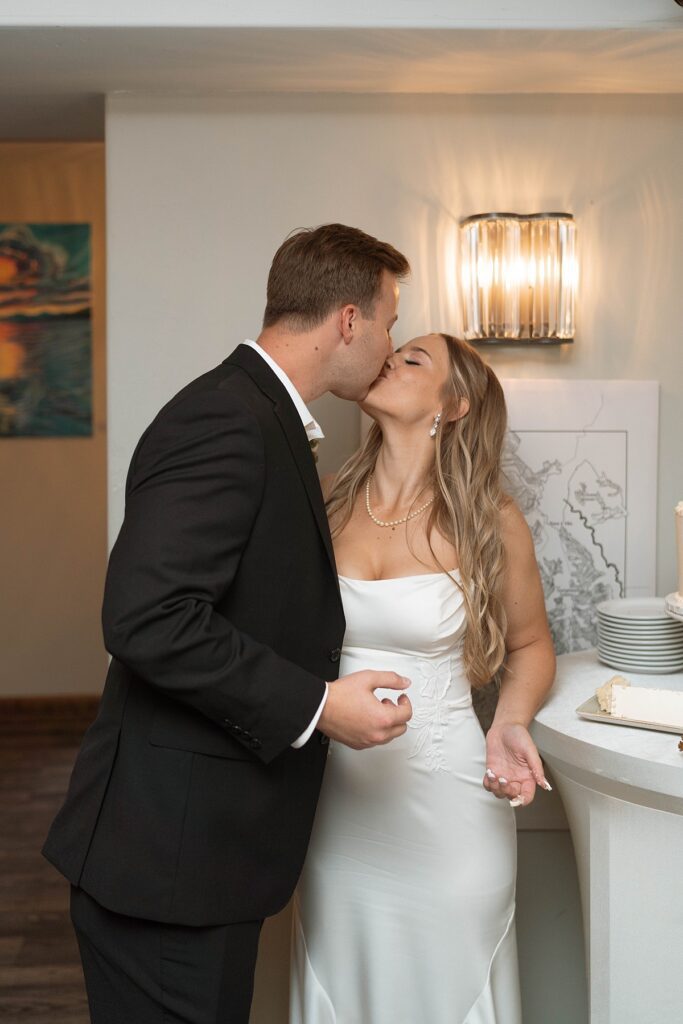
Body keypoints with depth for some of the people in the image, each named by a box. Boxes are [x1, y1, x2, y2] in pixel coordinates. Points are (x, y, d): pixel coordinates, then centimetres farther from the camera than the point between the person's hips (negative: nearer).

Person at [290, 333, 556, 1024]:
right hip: (337, 799, 3)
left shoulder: (489, 522, -6)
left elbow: (529, 645, 7)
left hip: (446, 803, -2)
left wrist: (509, 726, -10)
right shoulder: (324, 504, 0)